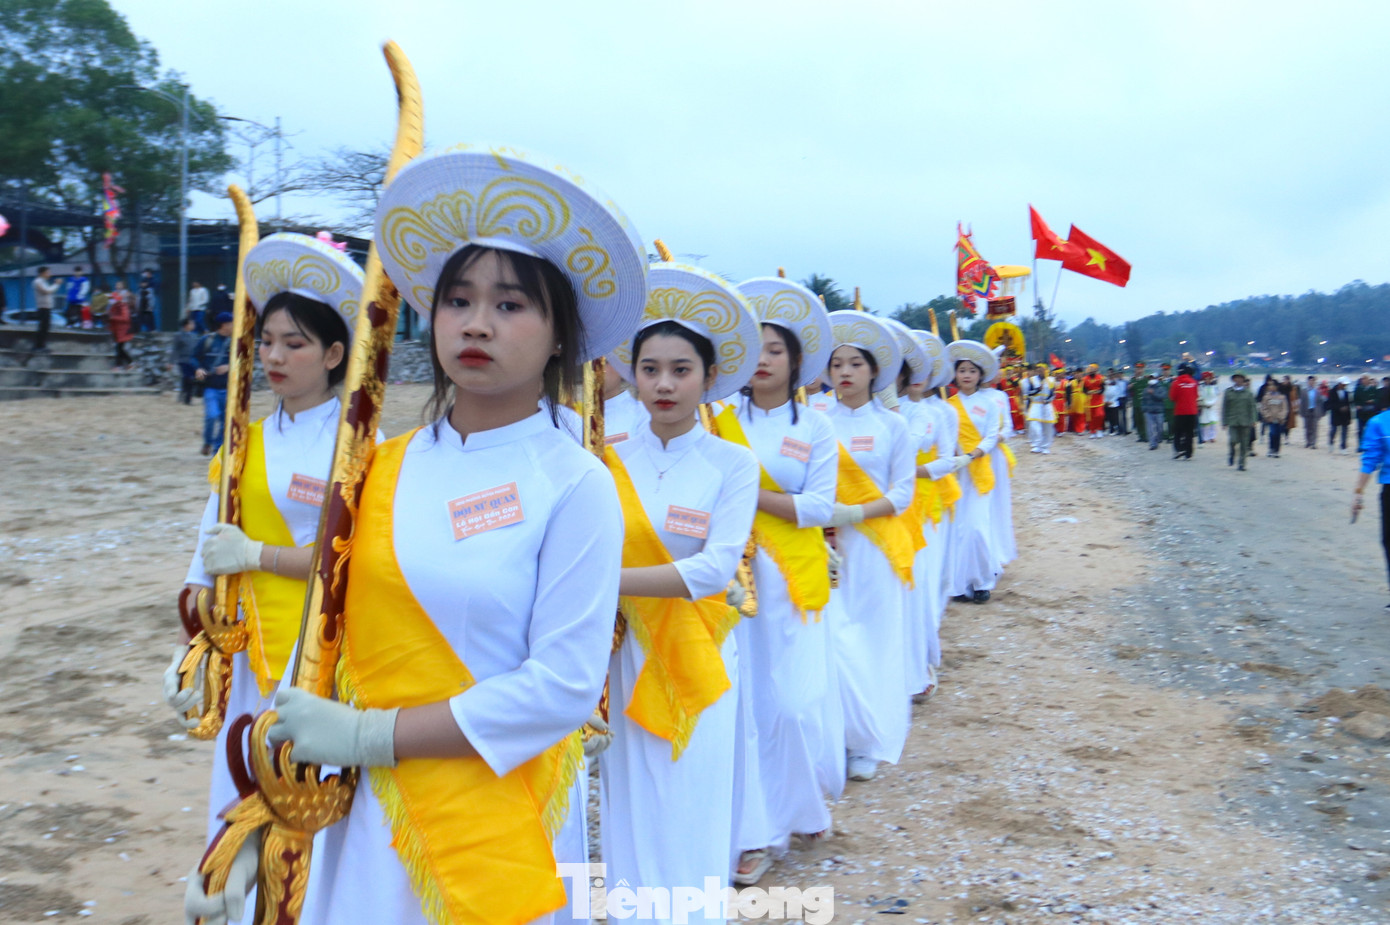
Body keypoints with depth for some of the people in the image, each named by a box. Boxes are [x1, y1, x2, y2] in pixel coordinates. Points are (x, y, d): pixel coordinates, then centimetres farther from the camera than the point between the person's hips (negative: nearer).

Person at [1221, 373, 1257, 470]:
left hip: (1245, 422, 1)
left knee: (1244, 443, 0)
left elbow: (1252, 407, 7)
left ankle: (1242, 464, 9)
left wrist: (1252, 421, -1)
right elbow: (1224, 408, 7)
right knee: (1233, 440, -14)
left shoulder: (1248, 393, 8)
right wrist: (1225, 422, 2)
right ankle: (1232, 454, 19)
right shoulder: (1228, 392, 6)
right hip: (1232, 421, -1)